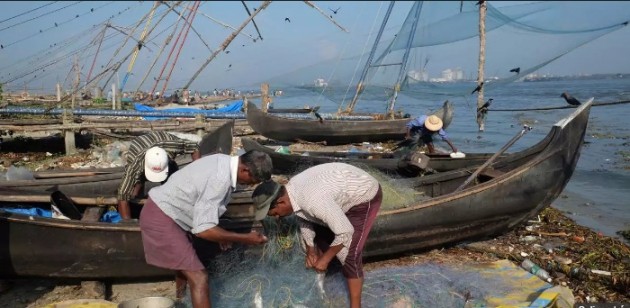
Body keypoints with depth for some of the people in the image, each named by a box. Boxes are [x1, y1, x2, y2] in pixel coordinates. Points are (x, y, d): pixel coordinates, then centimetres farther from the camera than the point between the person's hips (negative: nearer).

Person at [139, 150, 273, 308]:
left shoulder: (224, 161, 0)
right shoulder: (220, 180, -30)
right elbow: (203, 229, -28)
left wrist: (221, 233, 17)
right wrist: (245, 238, -19)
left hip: (163, 211, 10)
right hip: (161, 218, -10)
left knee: (185, 266, 30)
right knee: (199, 278, -11)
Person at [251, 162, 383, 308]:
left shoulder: (313, 200, -39)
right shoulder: (292, 191, -11)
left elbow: (345, 232, -32)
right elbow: (304, 219, 8)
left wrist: (325, 259, -19)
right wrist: (310, 249, 9)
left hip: (365, 196, -9)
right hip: (345, 190, 9)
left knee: (348, 255, -11)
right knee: (320, 232, 19)